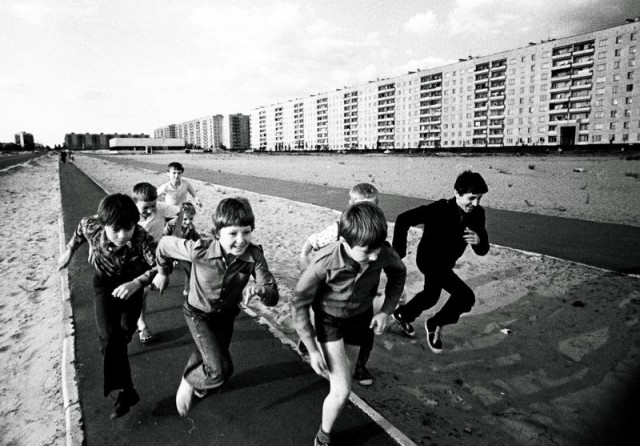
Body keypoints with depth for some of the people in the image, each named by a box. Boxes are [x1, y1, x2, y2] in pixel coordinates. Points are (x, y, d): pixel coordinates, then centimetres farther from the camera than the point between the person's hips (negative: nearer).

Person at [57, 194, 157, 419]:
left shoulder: (141, 238, -39)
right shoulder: (91, 226, -30)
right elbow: (81, 228, -5)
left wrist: (137, 283, -55)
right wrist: (69, 251, 6)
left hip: (131, 283, 0)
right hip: (105, 281, 1)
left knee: (126, 330, 17)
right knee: (109, 335, -15)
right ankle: (123, 392, -9)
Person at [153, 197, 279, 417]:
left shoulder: (254, 255, -29)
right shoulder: (199, 250, -34)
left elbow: (273, 297, -27)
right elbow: (165, 244, -15)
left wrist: (259, 289, -50)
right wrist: (163, 272, 2)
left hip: (227, 314, 3)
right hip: (199, 314, -3)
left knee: (207, 356, 28)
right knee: (220, 370, -17)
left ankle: (198, 383, 63)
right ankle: (188, 381, 16)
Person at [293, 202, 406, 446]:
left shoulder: (384, 253, -29)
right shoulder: (324, 263, -37)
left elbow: (398, 273, -2)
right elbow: (299, 302, -20)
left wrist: (387, 309, -10)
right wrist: (312, 349, -17)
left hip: (361, 316, 4)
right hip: (329, 318, -3)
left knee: (346, 374, 21)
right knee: (342, 390, -9)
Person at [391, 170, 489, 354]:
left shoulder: (477, 213, -15)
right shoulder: (439, 209, -30)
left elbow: (482, 250, -11)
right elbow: (404, 219, -30)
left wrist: (479, 241, -34)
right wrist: (399, 252, -27)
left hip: (447, 262, 7)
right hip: (429, 260, -7)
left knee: (431, 295, 27)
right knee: (466, 297, -19)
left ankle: (402, 314, 55)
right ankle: (435, 324, 7)